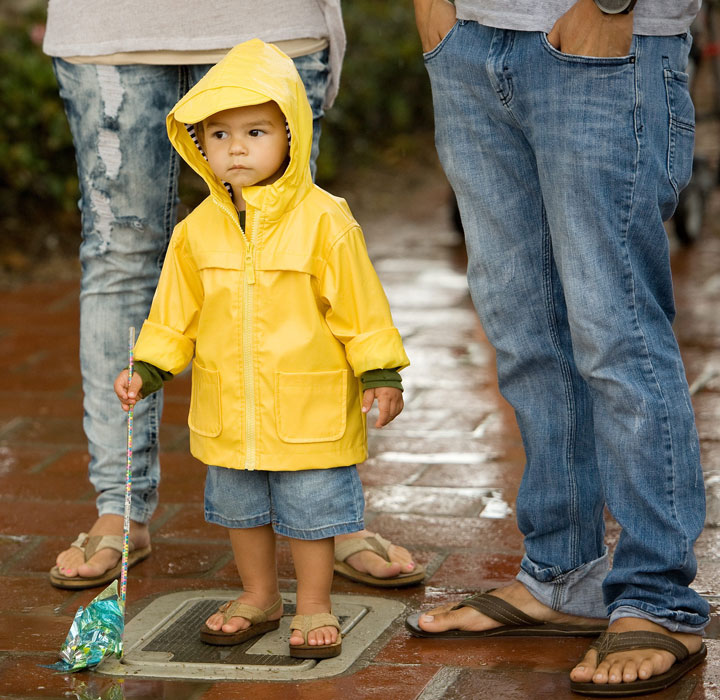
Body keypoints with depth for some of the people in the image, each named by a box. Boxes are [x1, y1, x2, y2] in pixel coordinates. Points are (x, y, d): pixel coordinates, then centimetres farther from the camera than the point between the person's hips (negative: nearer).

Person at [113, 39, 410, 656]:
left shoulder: (324, 221, -13)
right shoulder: (199, 229, 0)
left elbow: (360, 305, -8)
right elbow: (177, 310, 10)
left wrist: (380, 374, -9)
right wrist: (148, 369, 6)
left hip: (309, 404, -4)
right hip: (227, 407, 5)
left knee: (311, 508, 5)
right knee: (238, 506, 17)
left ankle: (314, 607, 22)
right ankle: (259, 596, 36)